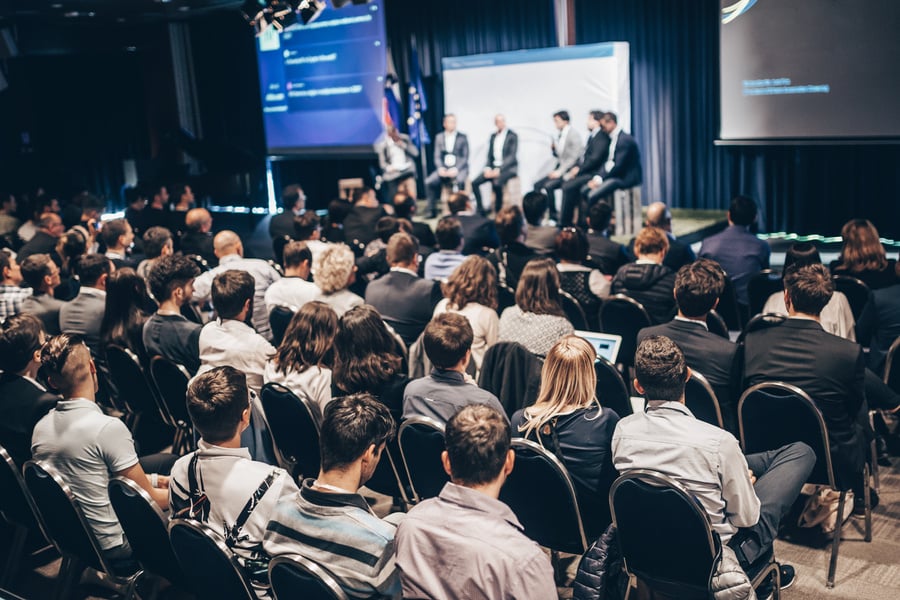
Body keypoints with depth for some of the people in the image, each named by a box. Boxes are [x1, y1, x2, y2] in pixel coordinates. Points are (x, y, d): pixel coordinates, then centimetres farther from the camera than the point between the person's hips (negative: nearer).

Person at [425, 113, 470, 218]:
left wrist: (456, 169, -15)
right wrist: (440, 168, -11)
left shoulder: (462, 137, 5)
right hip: (444, 168, 3)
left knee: (458, 181, -37)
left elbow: (465, 157, 0)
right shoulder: (439, 137, 12)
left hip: (459, 168, -3)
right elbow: (437, 156, 9)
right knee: (428, 182, -23)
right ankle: (432, 211, -13)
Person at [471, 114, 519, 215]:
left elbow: (512, 156, -13)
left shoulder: (512, 136, -5)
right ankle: (481, 210, -10)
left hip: (508, 168, -6)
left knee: (496, 183, -36)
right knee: (475, 182, -15)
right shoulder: (493, 136, 14)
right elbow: (489, 155, 14)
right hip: (494, 166, 6)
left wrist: (499, 170, -22)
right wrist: (488, 168, -6)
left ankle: (498, 212, -23)